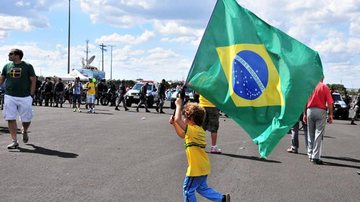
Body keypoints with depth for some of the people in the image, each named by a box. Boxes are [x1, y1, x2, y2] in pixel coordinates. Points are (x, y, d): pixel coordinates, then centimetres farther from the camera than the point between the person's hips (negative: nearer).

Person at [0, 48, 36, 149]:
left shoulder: (27, 66, -1)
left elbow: (33, 80, -1)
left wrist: (31, 94, -8)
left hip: (25, 97, -2)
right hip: (10, 97, 3)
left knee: (26, 119, 4)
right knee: (10, 119, -2)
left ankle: (24, 131, 37)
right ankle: (14, 141, 5)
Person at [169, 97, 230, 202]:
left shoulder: (194, 130, -22)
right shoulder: (198, 130, 7)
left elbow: (178, 119, -30)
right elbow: (182, 135, 21)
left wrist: (178, 105, -18)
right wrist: (174, 124, 10)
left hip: (197, 168, -9)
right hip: (202, 166, 9)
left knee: (188, 190, 6)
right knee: (202, 188, 23)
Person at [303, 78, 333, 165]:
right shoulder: (325, 87, -2)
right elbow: (329, 103, -7)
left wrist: (305, 114, 11)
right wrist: (330, 115, -2)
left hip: (310, 110, 3)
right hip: (321, 111, -3)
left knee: (310, 134, 13)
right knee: (318, 134, -2)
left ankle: (310, 154, 20)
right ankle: (315, 157, -6)